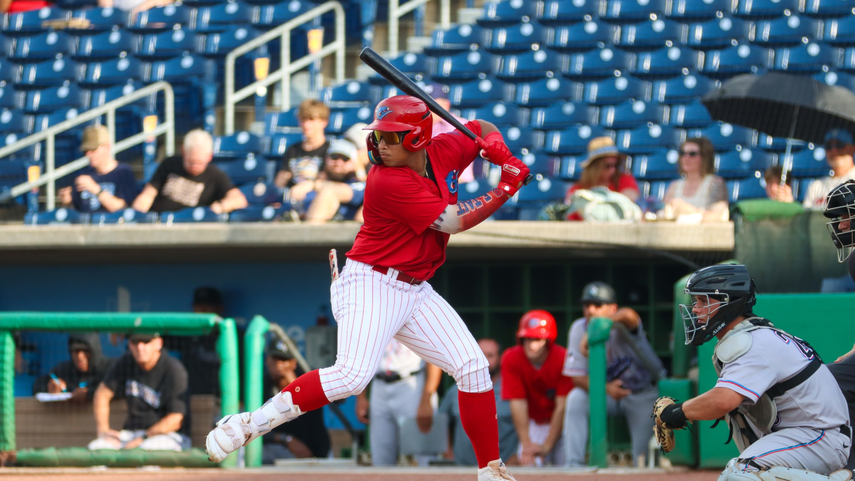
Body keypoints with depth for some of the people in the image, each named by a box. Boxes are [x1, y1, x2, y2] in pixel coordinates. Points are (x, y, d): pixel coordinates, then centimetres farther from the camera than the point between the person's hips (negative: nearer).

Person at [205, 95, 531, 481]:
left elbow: (481, 128, 21)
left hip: (415, 290, 8)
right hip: (370, 285, -8)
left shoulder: (444, 152, 1)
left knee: (473, 366, 2)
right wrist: (506, 189, -16)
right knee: (353, 375, -27)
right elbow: (452, 222, -20)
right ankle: (250, 424, -22)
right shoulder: (386, 182, -21)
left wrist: (498, 149, -2)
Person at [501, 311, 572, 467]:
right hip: (535, 423, 1)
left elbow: (562, 406, -21)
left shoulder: (562, 359, -22)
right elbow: (518, 403, -16)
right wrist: (527, 445, -22)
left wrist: (546, 446, -25)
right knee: (530, 462, -22)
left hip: (560, 420, -1)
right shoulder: (511, 359, -16)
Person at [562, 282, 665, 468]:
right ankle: (574, 465, -22)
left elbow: (628, 315, -54)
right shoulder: (579, 329, -13)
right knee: (576, 398, -26)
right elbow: (577, 378, -13)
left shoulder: (621, 325, -25)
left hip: (644, 395, -3)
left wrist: (592, 332, -59)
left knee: (643, 460, -10)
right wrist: (606, 388, -32)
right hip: (608, 392, 3)